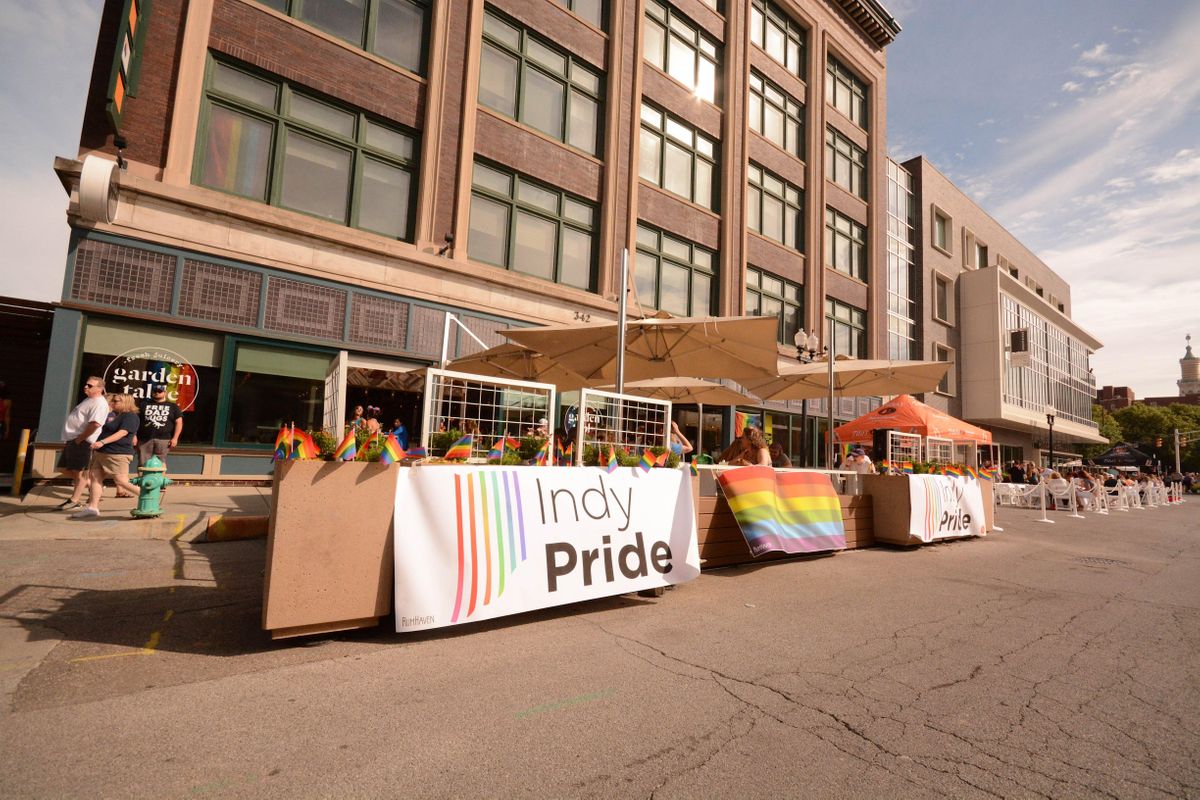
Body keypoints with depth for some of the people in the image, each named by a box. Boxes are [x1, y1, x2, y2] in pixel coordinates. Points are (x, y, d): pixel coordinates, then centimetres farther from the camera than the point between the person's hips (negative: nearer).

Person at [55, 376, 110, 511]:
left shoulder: (99, 403, -15)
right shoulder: (88, 400, 19)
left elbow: (95, 424, -28)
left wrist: (79, 439, -21)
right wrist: (70, 440, 20)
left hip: (82, 442, -11)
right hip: (72, 440, 11)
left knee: (79, 471, -4)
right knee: (64, 468, 15)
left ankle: (75, 501, 2)